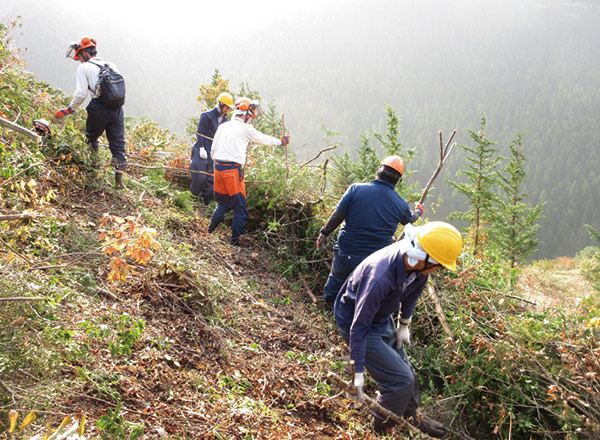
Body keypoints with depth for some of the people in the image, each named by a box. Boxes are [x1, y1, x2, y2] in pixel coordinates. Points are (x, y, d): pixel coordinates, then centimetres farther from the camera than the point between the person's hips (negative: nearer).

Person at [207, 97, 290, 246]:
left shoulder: (222, 127, 13)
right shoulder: (245, 129, -3)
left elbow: (213, 151, 15)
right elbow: (263, 139, 12)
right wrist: (281, 141, 29)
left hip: (218, 168, 6)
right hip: (233, 170, -6)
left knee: (223, 202, 22)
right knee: (240, 207, 4)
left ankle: (210, 231, 19)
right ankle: (235, 240, 3)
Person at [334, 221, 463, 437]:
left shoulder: (417, 266, -18)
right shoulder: (380, 276, -42)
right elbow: (359, 326, -34)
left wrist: (404, 325, 14)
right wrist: (358, 372, -28)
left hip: (382, 318, 8)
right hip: (354, 319, -7)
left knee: (406, 373, 17)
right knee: (400, 380, -10)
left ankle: (411, 418, 42)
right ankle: (381, 429, 13)